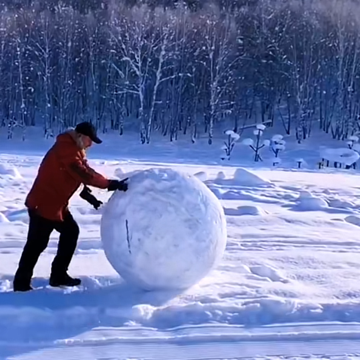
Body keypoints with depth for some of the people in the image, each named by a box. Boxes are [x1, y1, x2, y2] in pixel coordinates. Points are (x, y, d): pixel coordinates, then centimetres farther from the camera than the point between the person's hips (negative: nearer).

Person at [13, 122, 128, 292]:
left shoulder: (74, 149, 10)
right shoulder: (66, 149, -23)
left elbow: (78, 176, 13)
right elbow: (84, 174, -31)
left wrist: (87, 194, 0)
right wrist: (110, 184, -32)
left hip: (56, 204, 10)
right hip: (43, 204, -10)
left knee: (71, 231, 14)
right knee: (37, 243, -4)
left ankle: (59, 275, 20)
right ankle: (21, 282, 7)